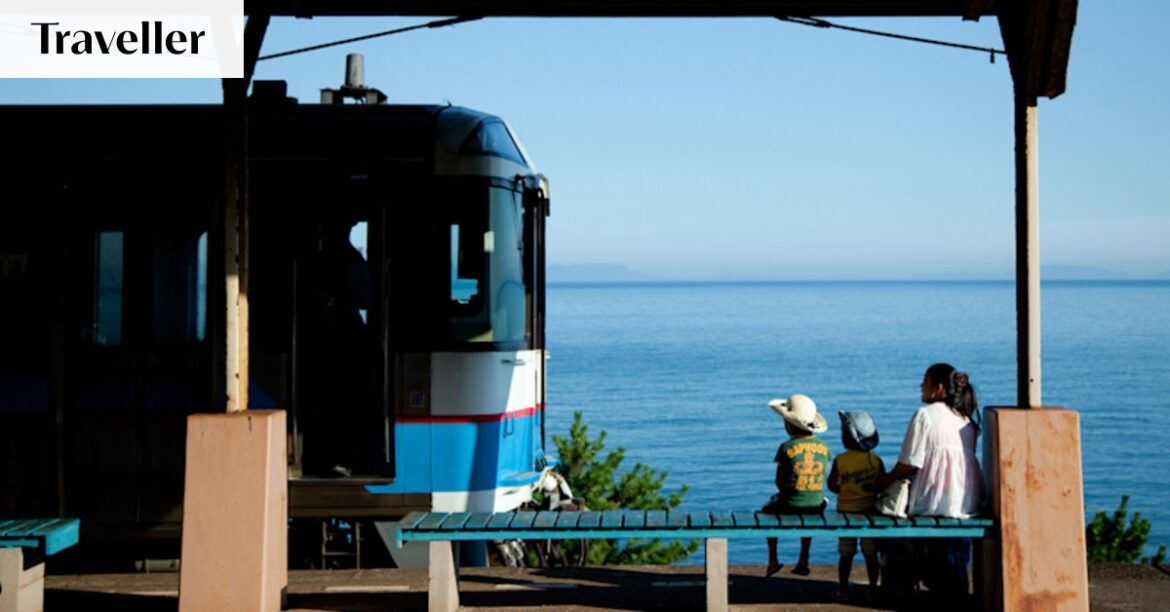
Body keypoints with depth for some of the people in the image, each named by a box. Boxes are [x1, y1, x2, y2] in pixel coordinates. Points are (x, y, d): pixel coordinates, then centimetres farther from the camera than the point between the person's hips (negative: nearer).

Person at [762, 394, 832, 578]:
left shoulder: (786, 448, -15)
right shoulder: (823, 446, -3)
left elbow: (779, 482, -9)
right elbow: (825, 475, 8)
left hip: (789, 507, -3)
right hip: (816, 507, 3)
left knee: (767, 511, 31)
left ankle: (773, 561, 31)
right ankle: (803, 561, 40)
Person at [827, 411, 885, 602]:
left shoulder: (840, 460, -11)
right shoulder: (875, 460, -6)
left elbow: (832, 485, -6)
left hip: (846, 511, -1)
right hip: (870, 512, 1)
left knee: (846, 554, 8)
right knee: (871, 554, 11)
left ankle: (843, 590, 12)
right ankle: (873, 589, 18)